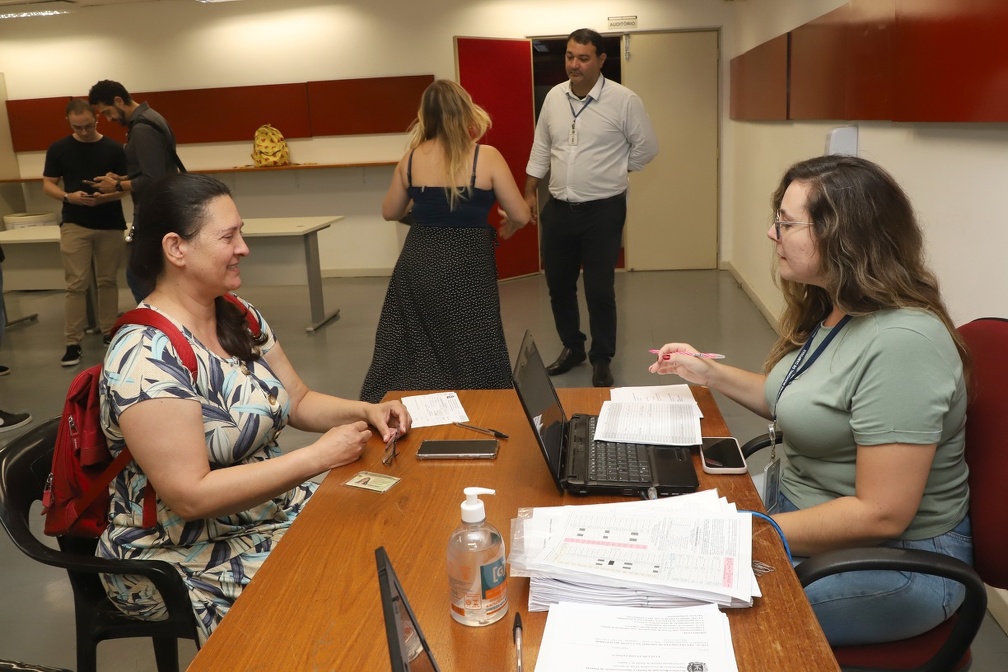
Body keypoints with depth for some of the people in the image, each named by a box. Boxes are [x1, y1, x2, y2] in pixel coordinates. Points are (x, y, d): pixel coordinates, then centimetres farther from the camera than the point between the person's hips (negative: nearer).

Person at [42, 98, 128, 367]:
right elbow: (48, 184, 5)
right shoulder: (58, 149, 1)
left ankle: (109, 332, 22)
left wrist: (105, 197, -21)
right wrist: (68, 196, -16)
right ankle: (73, 342, 0)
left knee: (108, 281, 10)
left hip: (110, 225, 0)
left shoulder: (114, 149, -2)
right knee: (76, 284, -3)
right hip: (74, 225, 0)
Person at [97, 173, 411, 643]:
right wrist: (318, 457, -28)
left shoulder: (240, 317, 1)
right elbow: (189, 496, -27)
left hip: (271, 506, 7)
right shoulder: (146, 357, -24)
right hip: (186, 557, -7)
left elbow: (298, 402, 10)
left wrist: (366, 411, -8)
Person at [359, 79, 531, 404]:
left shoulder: (411, 159, 0)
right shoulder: (486, 157, -10)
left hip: (418, 262, 3)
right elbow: (521, 216, -6)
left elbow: (390, 212, 13)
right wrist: (506, 226, 16)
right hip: (466, 267, -3)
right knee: (469, 357, 10)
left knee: (408, 353, 15)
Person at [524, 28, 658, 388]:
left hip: (603, 210, -4)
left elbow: (646, 148, -1)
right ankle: (572, 348, 33)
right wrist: (529, 193, 12)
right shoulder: (553, 97, 4)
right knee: (558, 284, 13)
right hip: (558, 208, 5)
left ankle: (602, 359, 19)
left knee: (599, 290, 1)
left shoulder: (624, 100, -10)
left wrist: (610, 172, 4)